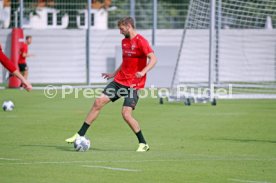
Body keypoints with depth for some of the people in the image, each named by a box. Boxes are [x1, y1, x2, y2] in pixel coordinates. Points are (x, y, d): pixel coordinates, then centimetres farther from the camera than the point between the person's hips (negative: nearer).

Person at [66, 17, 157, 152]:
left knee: (126, 114, -17)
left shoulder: (141, 41, -13)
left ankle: (143, 144, -1)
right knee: (98, 102, 0)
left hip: (133, 84, -8)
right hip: (119, 80, 8)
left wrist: (143, 72, -37)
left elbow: (153, 59, -23)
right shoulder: (124, 41, 14)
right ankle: (80, 135, 6)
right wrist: (114, 74, 28)